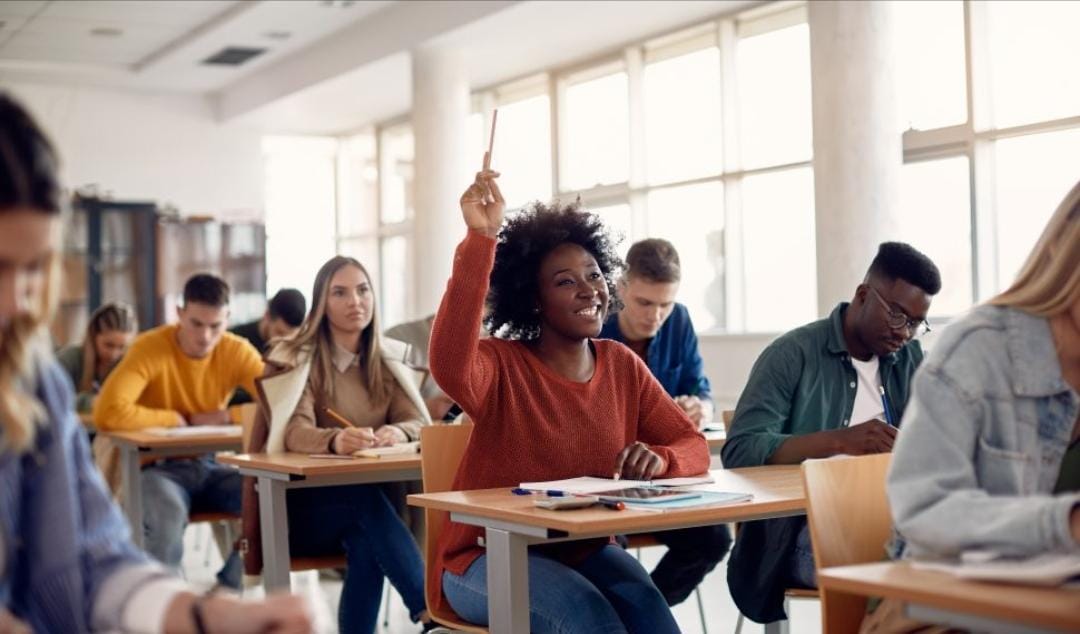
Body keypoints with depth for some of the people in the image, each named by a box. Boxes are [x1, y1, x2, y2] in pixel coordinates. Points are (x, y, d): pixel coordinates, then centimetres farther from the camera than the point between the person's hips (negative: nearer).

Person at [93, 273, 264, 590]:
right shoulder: (151, 348, -16)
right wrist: (185, 419, -20)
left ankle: (227, 590, -1)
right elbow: (107, 413, -29)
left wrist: (225, 416, -22)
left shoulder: (237, 351, -3)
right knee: (169, 514, -38)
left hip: (208, 466, 4)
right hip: (157, 467, -4)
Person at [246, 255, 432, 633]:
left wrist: (396, 434, -31)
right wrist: (335, 440, -47)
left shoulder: (385, 365, 10)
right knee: (366, 499, -35)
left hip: (364, 504, 3)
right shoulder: (297, 359, -5)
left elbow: (420, 423, -5)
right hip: (299, 507, -3)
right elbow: (295, 433, -22)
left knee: (367, 543, -34)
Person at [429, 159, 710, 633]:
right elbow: (449, 367, -36)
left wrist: (659, 459, -22)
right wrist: (480, 240, -40)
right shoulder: (501, 366, -12)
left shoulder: (622, 366, 3)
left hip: (584, 551, 4)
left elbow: (694, 446, 3)